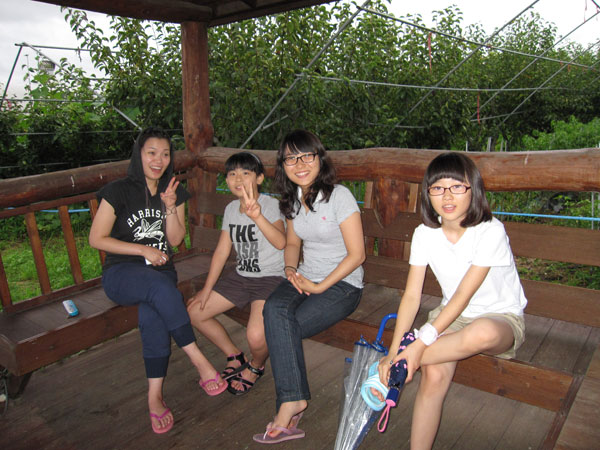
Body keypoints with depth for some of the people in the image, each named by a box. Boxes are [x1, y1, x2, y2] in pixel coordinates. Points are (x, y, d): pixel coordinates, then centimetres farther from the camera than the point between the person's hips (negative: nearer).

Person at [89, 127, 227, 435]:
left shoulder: (174, 192, 9)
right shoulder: (118, 192, -3)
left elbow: (175, 240, 5)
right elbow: (97, 239, -4)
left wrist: (171, 207, -11)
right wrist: (143, 250, -10)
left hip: (160, 271, 3)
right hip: (121, 274, -3)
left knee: (152, 315, -32)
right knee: (161, 287, -37)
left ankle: (155, 396, -24)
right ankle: (200, 363, -30)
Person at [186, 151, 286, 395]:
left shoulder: (270, 205, -15)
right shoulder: (231, 209, 6)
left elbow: (280, 243, -34)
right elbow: (221, 251, 10)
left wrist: (257, 216, -50)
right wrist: (207, 289, 7)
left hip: (270, 277, -7)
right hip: (240, 276, 7)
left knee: (256, 336, -27)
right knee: (194, 312, 4)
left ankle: (256, 366, 12)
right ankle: (235, 357, 23)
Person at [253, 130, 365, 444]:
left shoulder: (339, 196, -13)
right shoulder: (292, 200, 7)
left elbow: (357, 254, -13)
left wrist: (321, 286, -16)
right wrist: (291, 270, -2)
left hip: (342, 283, -5)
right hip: (305, 277, 6)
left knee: (282, 329, -24)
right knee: (274, 309, -27)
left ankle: (289, 406, -7)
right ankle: (294, 400, -20)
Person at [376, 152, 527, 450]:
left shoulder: (490, 231, -20)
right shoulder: (425, 234, -7)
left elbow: (463, 296, -24)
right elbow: (411, 296, -10)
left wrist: (420, 343, -29)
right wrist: (393, 350, -20)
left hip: (501, 317, -3)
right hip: (452, 315, 3)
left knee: (482, 333, -40)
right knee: (434, 374, -27)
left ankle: (401, 367, -22)